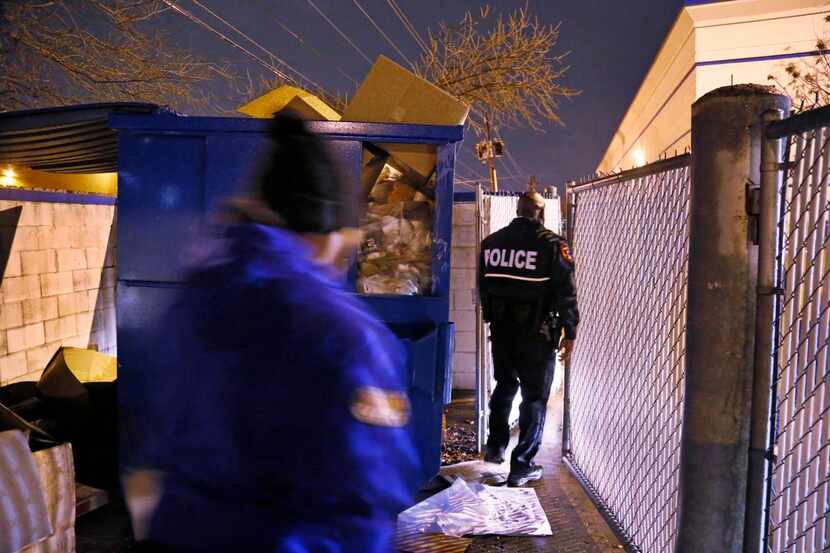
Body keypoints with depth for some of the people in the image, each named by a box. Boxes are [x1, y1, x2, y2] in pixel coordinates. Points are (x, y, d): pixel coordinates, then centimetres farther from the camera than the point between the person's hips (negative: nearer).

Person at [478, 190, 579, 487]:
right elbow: (566, 293, -12)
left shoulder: (491, 242, 4)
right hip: (536, 334, -5)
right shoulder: (551, 244, -11)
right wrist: (569, 332, -4)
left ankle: (495, 446, 31)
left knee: (504, 385, 25)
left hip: (501, 330, 5)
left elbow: (483, 287, 12)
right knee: (534, 397, 5)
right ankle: (521, 467, 9)